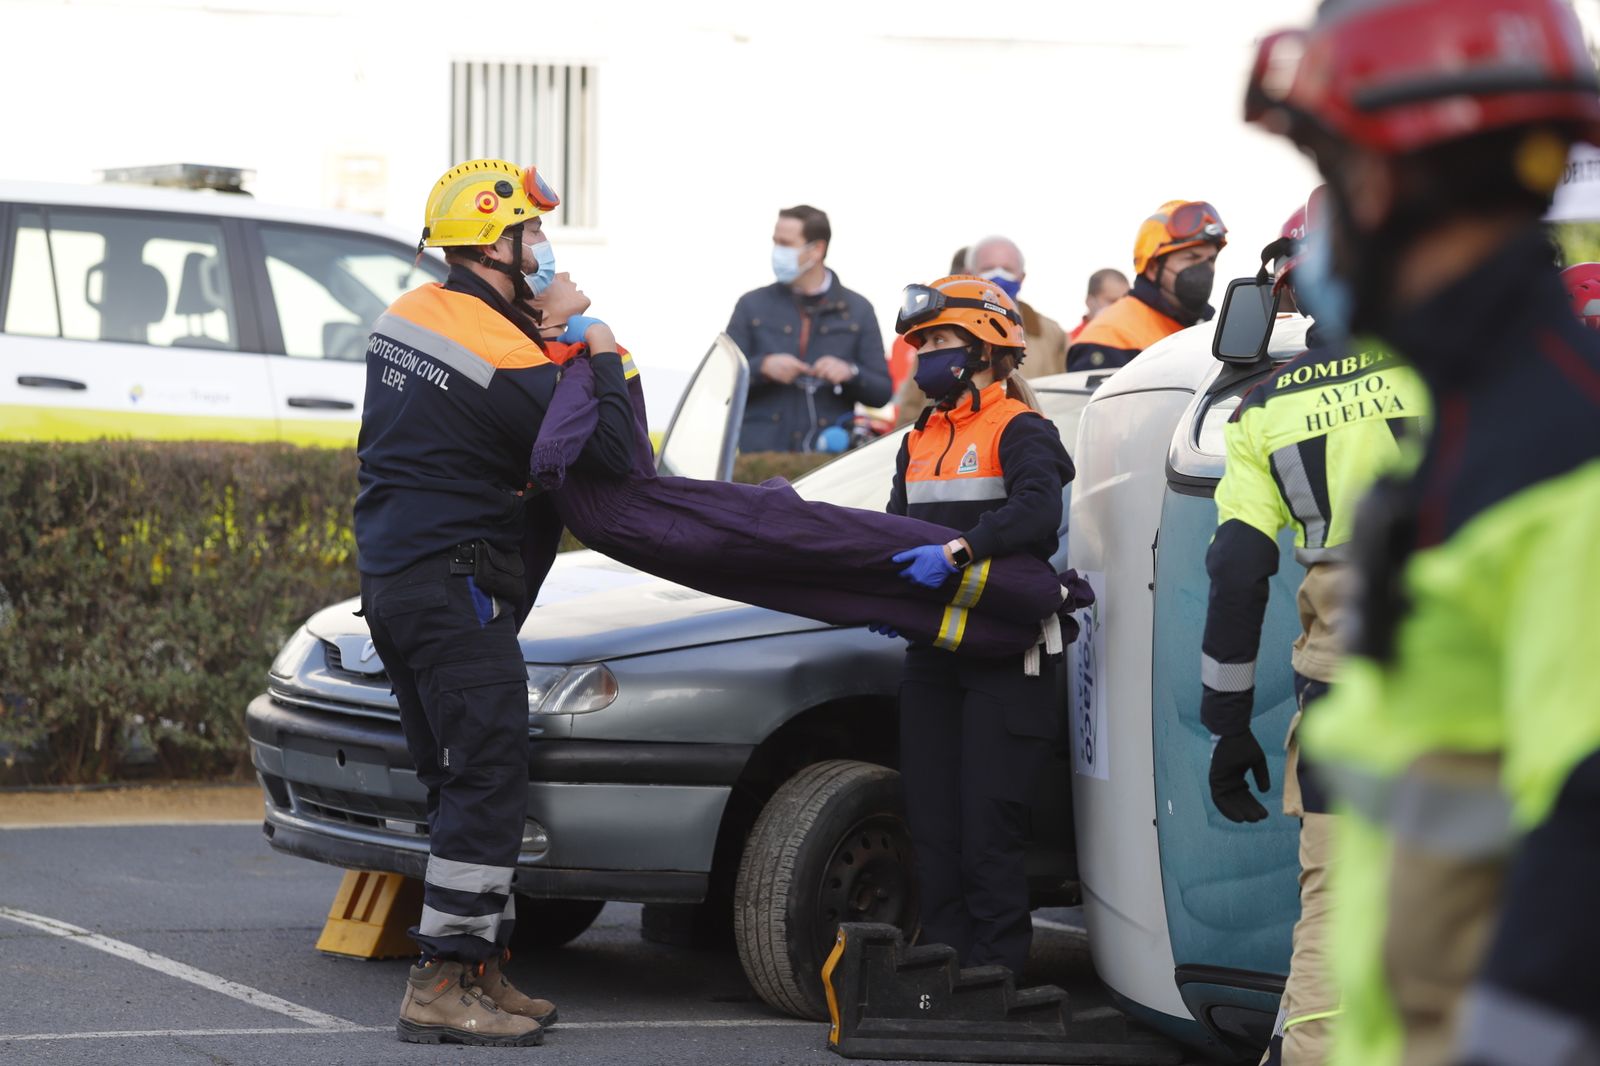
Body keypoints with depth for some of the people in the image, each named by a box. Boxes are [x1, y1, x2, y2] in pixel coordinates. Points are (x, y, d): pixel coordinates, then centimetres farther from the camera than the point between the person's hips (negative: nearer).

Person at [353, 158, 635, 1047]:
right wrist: (603, 354, -3)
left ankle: (479, 968, 16)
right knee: (489, 783, -8)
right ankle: (445, 985, -11)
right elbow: (613, 454, -15)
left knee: (457, 783, 13)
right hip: (453, 583, -9)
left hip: (389, 574, 9)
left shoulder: (404, 318, 10)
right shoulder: (501, 355, -17)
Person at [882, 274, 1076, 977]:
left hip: (1003, 661, -7)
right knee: (931, 824, 5)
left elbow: (1037, 512, -22)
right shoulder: (918, 444, 21)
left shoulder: (1020, 431, -4)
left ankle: (996, 969, -5)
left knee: (986, 827, -9)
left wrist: (957, 549, -34)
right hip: (933, 659, 7)